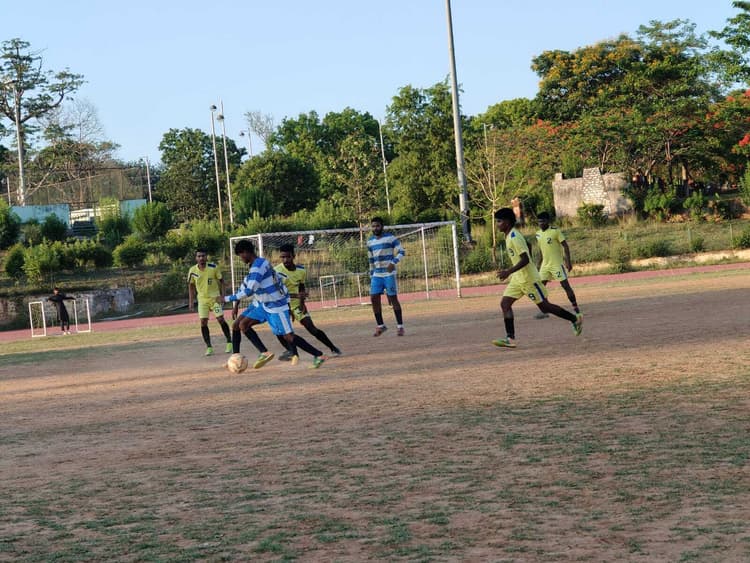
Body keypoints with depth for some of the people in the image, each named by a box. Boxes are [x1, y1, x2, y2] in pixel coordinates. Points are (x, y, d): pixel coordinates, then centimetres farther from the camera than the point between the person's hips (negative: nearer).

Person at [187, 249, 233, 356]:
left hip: (215, 297, -2)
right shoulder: (192, 271, -7)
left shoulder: (213, 267, -13)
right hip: (202, 299, 2)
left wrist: (222, 295, -9)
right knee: (203, 322, -6)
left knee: (220, 319, -8)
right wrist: (191, 301, 5)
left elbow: (221, 280, -2)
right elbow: (191, 285, 7)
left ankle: (229, 342, 10)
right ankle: (209, 347, 3)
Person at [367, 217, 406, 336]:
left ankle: (400, 326, 3)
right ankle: (380, 326, 10)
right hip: (377, 275, 5)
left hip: (389, 274, -5)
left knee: (393, 298, -5)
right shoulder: (370, 241, 11)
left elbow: (402, 251, -8)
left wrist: (393, 262, -23)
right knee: (374, 298, -3)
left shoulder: (390, 238, -5)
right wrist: (371, 275, 15)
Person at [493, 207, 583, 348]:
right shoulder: (510, 236, 10)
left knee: (544, 306, 0)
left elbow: (525, 259, -25)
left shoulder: (514, 237, -20)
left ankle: (575, 319, 16)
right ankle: (510, 338, -6)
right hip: (518, 278, 10)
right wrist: (510, 270, 25)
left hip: (528, 278, -10)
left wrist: (508, 272, -30)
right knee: (505, 303, -3)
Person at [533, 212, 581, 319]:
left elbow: (565, 246, -11)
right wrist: (539, 264, 20)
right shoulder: (538, 234, 8)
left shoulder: (555, 231, -12)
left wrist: (568, 261, -17)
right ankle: (543, 311, 5)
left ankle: (576, 308, 6)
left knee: (565, 285, -4)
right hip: (545, 264, 7)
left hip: (557, 263, -7)